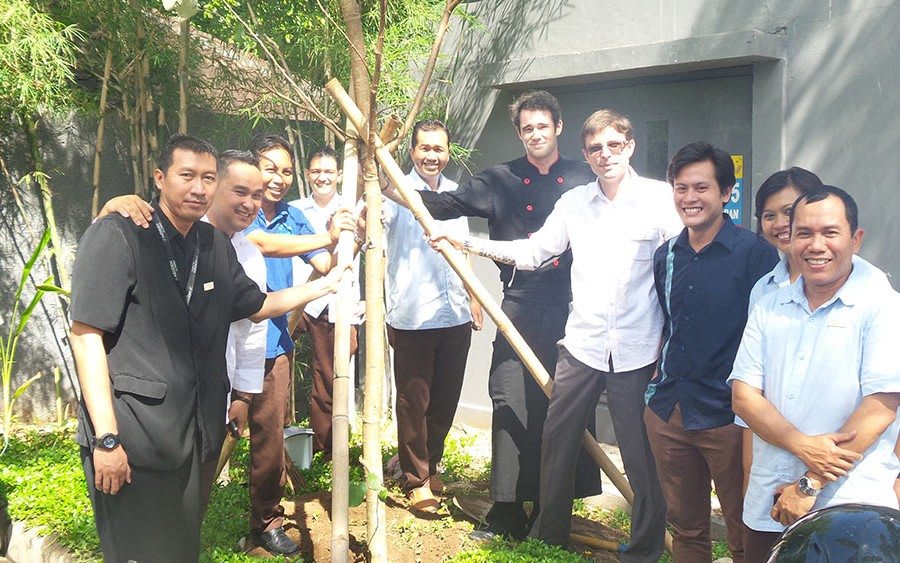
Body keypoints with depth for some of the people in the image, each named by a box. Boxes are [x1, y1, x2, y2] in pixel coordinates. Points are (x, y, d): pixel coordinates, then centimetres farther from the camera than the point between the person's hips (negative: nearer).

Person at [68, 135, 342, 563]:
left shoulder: (216, 246, 11)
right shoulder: (116, 235, -10)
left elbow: (257, 306, 25)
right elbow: (86, 334, -14)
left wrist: (327, 284, 16)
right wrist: (107, 438, -18)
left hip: (197, 436, 7)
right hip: (132, 437, -6)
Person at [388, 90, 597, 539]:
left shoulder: (583, 179, 8)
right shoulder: (502, 181, 9)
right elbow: (448, 204, 1)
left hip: (571, 310, 0)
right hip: (520, 309, 1)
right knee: (512, 404, 1)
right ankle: (508, 510, 12)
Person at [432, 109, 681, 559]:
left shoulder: (660, 198, -4)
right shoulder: (574, 201, 9)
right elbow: (534, 251, 14)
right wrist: (469, 244, 7)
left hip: (639, 351, -4)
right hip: (581, 345, 4)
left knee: (643, 455, 4)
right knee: (557, 440, 12)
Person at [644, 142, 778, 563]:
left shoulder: (755, 253, -9)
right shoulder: (666, 256, 9)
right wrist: (659, 377, 13)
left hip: (728, 415, -5)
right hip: (667, 412, 5)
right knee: (685, 528, 16)